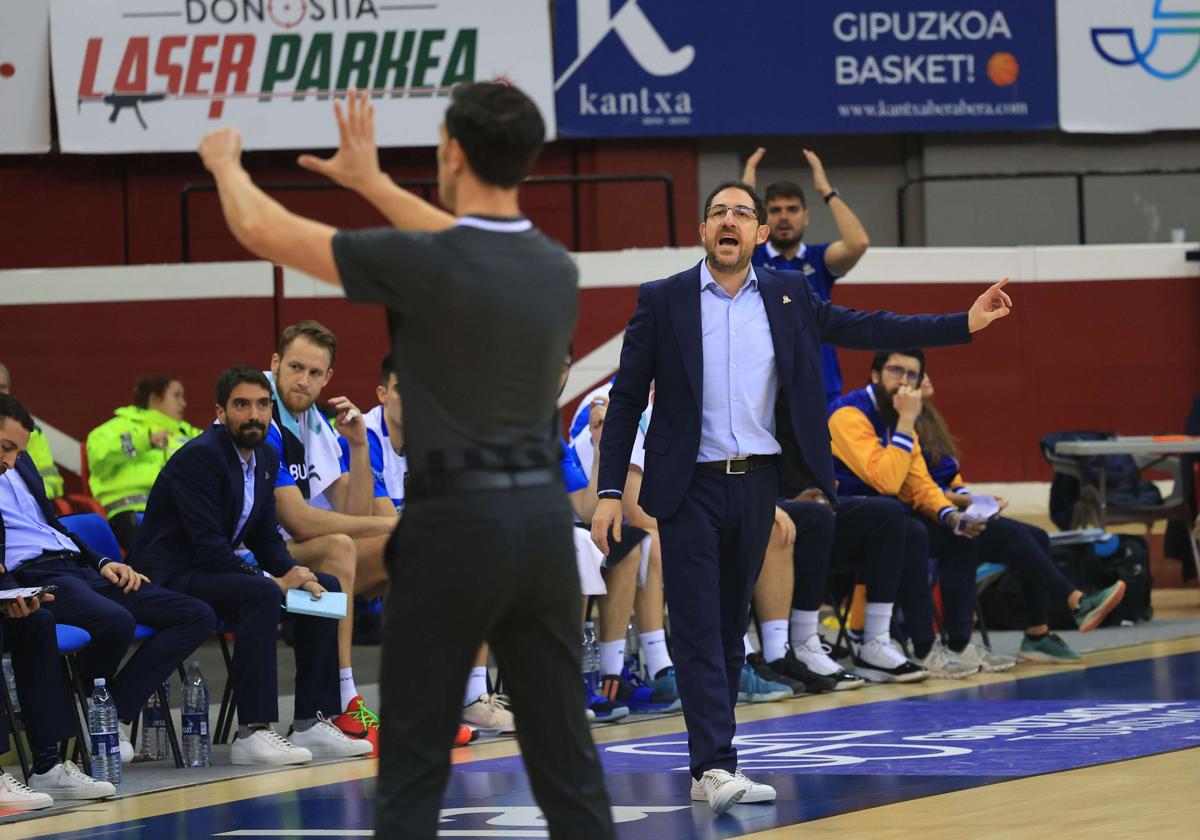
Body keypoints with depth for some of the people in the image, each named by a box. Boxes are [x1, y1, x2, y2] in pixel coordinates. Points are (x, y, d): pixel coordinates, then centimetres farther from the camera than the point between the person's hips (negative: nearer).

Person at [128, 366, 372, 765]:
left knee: (324, 586, 1)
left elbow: (266, 537, 15)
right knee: (260, 595, -34)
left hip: (216, 568, 10)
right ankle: (251, 733, -33)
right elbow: (207, 547, -25)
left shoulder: (265, 458, 9)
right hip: (169, 577, -10)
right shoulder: (200, 455, -20)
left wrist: (293, 573, -6)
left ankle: (312, 722, 0)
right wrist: (272, 579, -25)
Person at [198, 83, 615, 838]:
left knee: (415, 767, 1)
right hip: (544, 517, 5)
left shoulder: (421, 265, -13)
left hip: (455, 522, -5)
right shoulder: (556, 268, 6)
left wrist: (226, 162, 18)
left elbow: (263, 231, -3)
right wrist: (372, 182, 41)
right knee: (566, 755, 8)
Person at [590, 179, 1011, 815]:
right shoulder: (662, 301, -1)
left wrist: (965, 324, 7)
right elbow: (626, 399, 0)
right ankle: (715, 766, -16)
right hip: (689, 486, -4)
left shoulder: (787, 297, 8)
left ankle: (710, 763, 15)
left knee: (731, 627, 9)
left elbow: (865, 329, 12)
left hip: (756, 482, 4)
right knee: (698, 631, -9)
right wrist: (610, 491, -6)